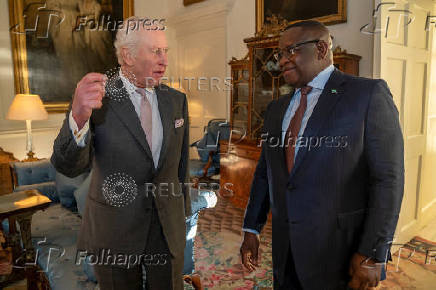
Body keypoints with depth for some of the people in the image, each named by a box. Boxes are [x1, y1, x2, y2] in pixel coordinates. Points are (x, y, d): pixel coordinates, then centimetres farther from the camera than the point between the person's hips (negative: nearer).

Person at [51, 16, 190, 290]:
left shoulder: (176, 99, -1)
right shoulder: (98, 97, -13)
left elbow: (181, 162, 6)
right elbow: (69, 166, -22)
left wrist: (184, 210, 13)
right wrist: (78, 117, -41)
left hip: (169, 227, 3)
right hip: (115, 230, -2)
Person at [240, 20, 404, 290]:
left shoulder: (369, 93, -7)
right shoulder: (276, 109, 10)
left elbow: (388, 178, -12)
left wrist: (372, 255, -15)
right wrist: (251, 229, 9)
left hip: (339, 250, -5)